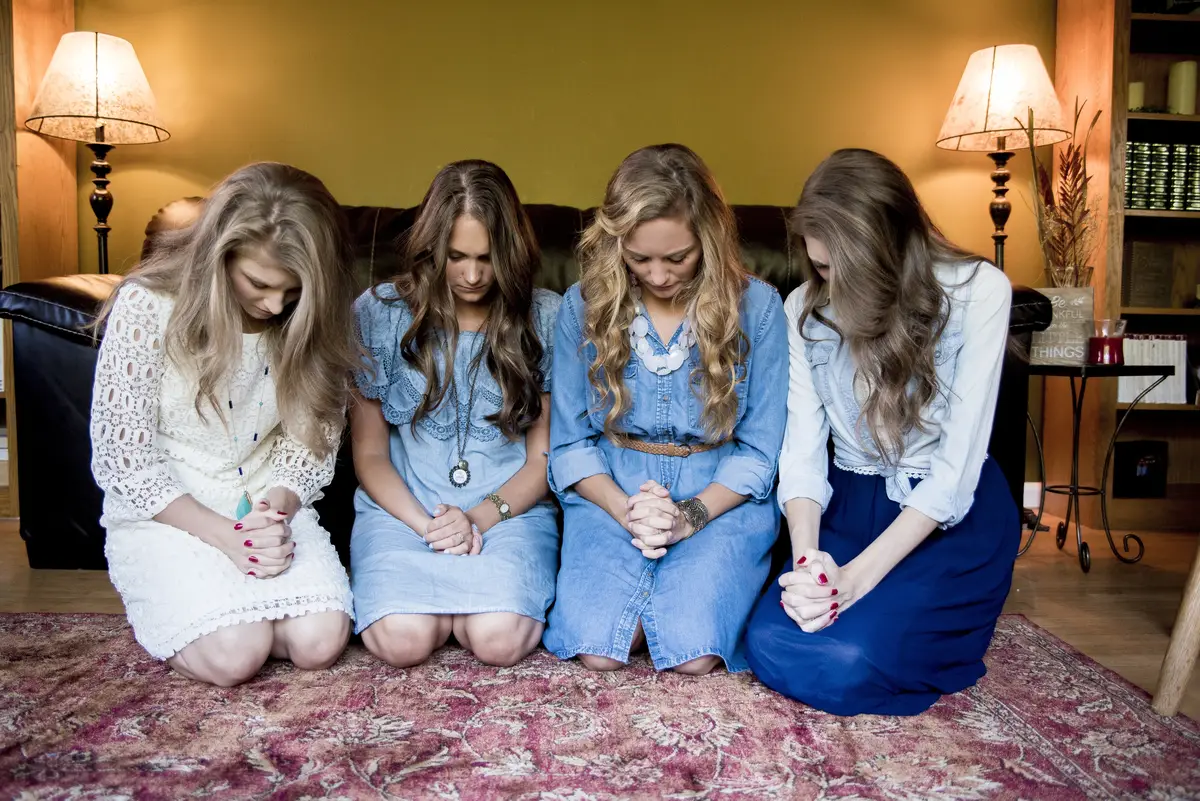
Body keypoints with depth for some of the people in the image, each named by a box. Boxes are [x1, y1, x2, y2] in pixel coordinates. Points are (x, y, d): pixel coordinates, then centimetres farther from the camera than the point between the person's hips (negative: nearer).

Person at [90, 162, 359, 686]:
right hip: (164, 511, -2)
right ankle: (165, 606, 11)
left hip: (272, 505, 3)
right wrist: (223, 534, -20)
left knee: (319, 642, -20)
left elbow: (312, 445, 1)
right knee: (235, 655, -22)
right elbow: (123, 458, -13)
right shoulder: (148, 305, -15)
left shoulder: (307, 322, -4)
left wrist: (275, 511, -18)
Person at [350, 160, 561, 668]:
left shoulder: (545, 318, 1)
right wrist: (427, 526, -12)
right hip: (401, 509, 1)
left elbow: (543, 456, 3)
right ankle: (459, 589, 6)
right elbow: (369, 453, 4)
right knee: (403, 639, -26)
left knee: (499, 640, -27)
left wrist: (479, 518, -13)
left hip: (510, 510, 0)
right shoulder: (378, 313, 1)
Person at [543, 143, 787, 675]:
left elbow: (759, 451, -2)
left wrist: (688, 516, -18)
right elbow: (570, 443, 2)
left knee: (692, 653, -23)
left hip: (720, 495, -1)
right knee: (596, 648, -21)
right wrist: (627, 511, -16)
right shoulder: (583, 306, -1)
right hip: (611, 491, 1)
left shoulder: (757, 307, -5)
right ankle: (654, 584, 9)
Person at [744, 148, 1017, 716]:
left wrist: (857, 577, -25)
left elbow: (956, 467, -18)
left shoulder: (978, 292, -15)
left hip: (952, 517, -3)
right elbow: (802, 449, -7)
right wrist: (806, 558, -25)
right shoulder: (806, 308, -3)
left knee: (846, 663, -25)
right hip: (849, 505, 4)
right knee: (770, 646, -20)